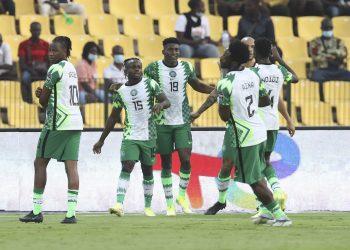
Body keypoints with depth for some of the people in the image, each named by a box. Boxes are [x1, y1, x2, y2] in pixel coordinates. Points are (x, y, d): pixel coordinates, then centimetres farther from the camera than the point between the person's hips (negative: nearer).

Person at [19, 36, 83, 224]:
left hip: (57, 124, -8)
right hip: (75, 122, 8)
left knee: (40, 163, 4)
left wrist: (41, 95, 15)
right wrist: (42, 94, 6)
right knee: (71, 165, -1)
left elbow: (44, 101, -7)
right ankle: (71, 213, -10)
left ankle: (37, 211, 4)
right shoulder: (71, 68, 18)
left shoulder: (55, 69, -10)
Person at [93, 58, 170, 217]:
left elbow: (167, 101, -6)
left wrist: (160, 104, -31)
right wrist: (101, 140, 13)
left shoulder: (150, 84, -1)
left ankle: (148, 206, 23)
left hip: (149, 136, 0)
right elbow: (113, 118, 13)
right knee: (126, 167, -16)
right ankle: (119, 205, -27)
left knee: (147, 171, 9)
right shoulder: (121, 92, 6)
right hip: (130, 136, 1)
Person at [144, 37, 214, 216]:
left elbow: (197, 85, 18)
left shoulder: (186, 67, 3)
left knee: (186, 160, -8)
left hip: (182, 121, 2)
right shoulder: (153, 68, -6)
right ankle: (169, 204, 12)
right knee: (166, 163, 4)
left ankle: (182, 195, 15)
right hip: (162, 122, -2)